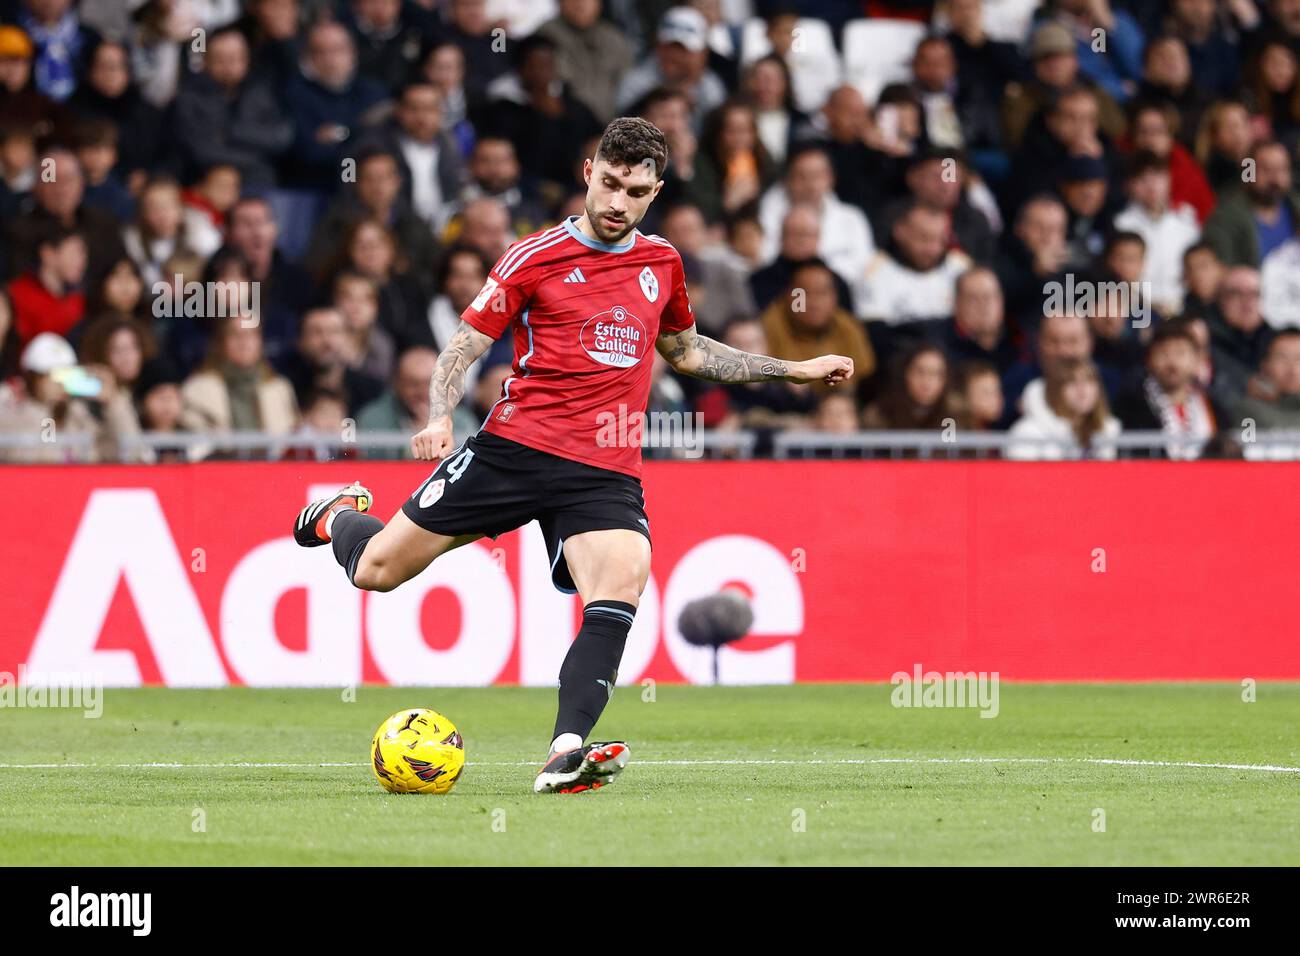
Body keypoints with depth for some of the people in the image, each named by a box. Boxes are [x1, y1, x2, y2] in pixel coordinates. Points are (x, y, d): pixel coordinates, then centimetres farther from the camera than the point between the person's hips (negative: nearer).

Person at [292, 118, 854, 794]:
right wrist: (439, 415, -18)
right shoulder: (534, 258, 0)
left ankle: (567, 752, -35)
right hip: (516, 447, -2)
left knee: (620, 591, -27)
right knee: (376, 570, 1)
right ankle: (336, 516, 38)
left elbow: (686, 352, 32)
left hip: (607, 475, 2)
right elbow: (463, 346, 1)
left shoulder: (660, 262, 14)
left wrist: (793, 370, 30)